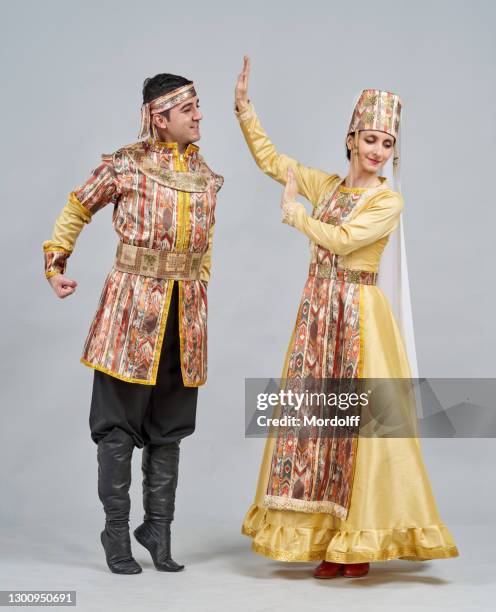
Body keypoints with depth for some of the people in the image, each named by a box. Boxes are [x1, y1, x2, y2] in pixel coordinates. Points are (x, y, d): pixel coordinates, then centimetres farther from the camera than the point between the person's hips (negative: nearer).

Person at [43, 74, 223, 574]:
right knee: (119, 423, 1)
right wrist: (55, 264, 4)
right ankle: (116, 532, 11)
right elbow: (77, 210, 7)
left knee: (168, 428, 10)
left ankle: (158, 528, 20)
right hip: (133, 303, -4)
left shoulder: (206, 176, 10)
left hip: (185, 310, 5)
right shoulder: (126, 166, -4)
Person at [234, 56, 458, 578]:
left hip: (360, 315, -6)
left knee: (358, 420, -5)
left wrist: (294, 211, -4)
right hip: (318, 312, 6)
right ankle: (326, 537, 11)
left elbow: (340, 240, -16)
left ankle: (358, 541, 3)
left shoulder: (388, 201, -6)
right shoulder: (326, 184, 11)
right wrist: (243, 104, 12)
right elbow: (270, 158, 17)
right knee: (314, 417, 4)